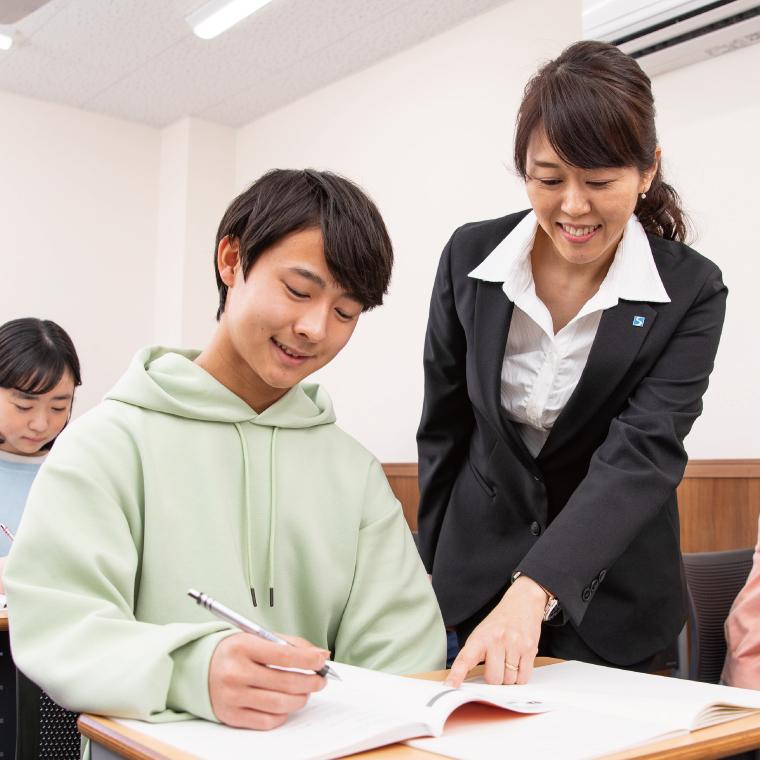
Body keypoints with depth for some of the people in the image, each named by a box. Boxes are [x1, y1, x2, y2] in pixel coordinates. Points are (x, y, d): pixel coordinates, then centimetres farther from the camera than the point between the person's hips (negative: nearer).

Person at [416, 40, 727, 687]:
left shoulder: (691, 292, -13)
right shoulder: (470, 257, -8)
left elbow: (643, 453, -24)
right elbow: (444, 427, 1)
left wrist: (533, 592, -37)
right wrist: (435, 570, 3)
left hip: (610, 595, -1)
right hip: (477, 572, 2)